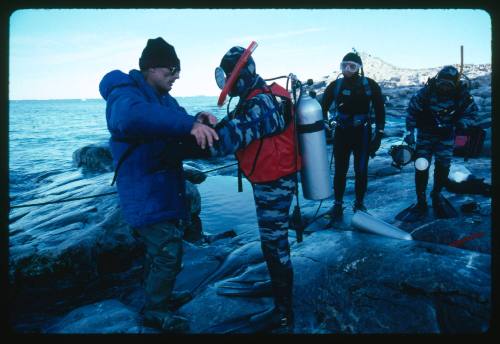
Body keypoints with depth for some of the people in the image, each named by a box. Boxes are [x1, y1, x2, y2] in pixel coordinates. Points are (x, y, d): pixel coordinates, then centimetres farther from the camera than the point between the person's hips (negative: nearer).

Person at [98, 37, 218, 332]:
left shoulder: (163, 97, 12)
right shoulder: (125, 93, -20)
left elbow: (178, 119, 13)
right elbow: (132, 116, -44)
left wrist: (197, 120, -12)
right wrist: (190, 125, -50)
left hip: (164, 190, 10)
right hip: (146, 195, -10)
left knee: (160, 249, 22)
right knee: (168, 253, -4)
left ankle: (159, 295, 42)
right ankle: (155, 310, 17)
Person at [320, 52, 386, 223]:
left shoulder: (370, 85, -4)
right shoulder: (335, 85, -2)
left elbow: (379, 110, 0)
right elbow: (323, 107, 7)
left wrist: (379, 134, -4)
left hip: (362, 133, -1)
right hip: (341, 133, 1)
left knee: (361, 171, 4)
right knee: (340, 170, 3)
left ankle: (359, 204, 21)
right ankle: (338, 205, 15)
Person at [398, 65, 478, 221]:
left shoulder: (462, 95, -15)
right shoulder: (426, 91, -20)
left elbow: (472, 113, -1)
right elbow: (412, 110, -8)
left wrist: (462, 123, -21)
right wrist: (409, 131, -12)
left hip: (446, 136, 2)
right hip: (425, 134, -2)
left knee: (443, 167, 4)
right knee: (421, 167, -9)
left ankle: (436, 194, 31)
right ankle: (421, 203, 1)